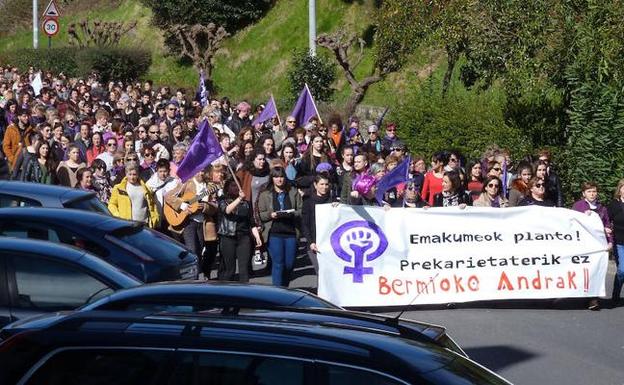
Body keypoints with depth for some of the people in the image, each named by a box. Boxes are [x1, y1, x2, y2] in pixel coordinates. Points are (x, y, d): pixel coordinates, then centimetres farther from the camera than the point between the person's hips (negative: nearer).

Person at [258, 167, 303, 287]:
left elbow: (301, 211, 7)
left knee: (289, 264, 4)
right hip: (274, 233, -2)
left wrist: (292, 214, -12)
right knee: (278, 263, -6)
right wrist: (270, 215, -13)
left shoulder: (294, 193, 11)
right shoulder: (265, 195, 9)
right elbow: (260, 215, 5)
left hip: (291, 233, 2)